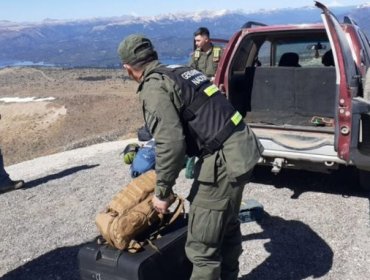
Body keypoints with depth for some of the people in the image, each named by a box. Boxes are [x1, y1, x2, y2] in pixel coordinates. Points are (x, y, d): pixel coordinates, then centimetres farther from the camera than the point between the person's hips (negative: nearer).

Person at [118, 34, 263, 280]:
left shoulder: (154, 87, -11)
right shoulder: (183, 71, 16)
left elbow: (171, 143, -21)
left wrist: (162, 192, -8)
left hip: (224, 160, -10)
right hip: (243, 147, 10)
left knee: (202, 243, 1)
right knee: (227, 225, 27)